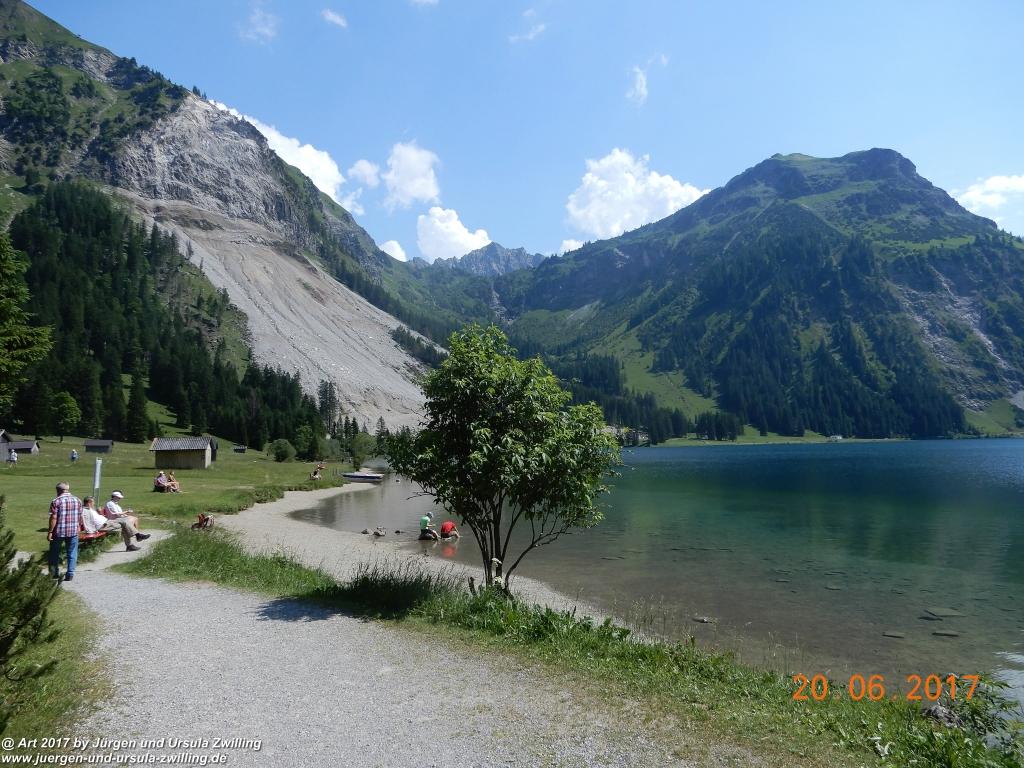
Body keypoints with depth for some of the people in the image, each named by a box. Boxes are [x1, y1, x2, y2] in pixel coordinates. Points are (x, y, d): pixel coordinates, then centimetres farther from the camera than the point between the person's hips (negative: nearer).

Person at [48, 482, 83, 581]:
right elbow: (80, 517, 8)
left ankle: (54, 573, 24)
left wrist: (50, 532, -9)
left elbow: (53, 518, -13)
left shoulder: (56, 501, -8)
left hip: (58, 531, -2)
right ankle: (70, 574, 6)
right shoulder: (77, 500, 4)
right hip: (73, 531, 2)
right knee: (72, 554, 8)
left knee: (54, 553, 17)